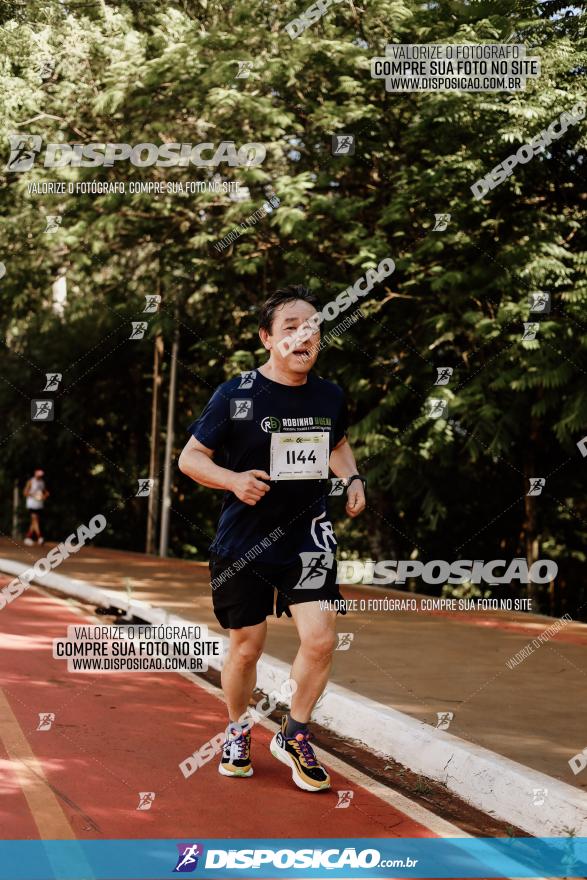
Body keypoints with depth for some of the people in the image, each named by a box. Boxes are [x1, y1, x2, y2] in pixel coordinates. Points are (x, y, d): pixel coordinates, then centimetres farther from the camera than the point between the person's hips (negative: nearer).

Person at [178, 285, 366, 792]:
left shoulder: (330, 396, 2)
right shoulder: (235, 395, -11)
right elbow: (190, 457, -4)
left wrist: (352, 478, 4)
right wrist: (234, 479, -22)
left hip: (307, 537, 3)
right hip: (243, 542, -2)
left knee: (321, 640, -11)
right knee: (246, 649, 7)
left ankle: (294, 736, 13)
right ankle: (237, 731, 36)